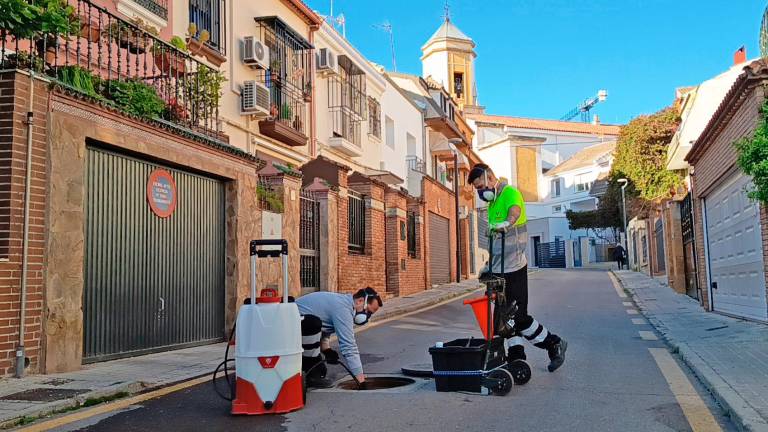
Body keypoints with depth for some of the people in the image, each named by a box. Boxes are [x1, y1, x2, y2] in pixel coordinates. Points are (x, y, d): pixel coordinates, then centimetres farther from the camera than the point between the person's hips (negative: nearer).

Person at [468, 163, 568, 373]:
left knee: (518, 316, -4)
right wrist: (490, 264, 25)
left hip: (513, 268, -9)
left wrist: (508, 222, -57)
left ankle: (554, 344, 14)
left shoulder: (510, 193, -11)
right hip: (499, 269, 9)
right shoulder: (493, 201, 18)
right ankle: (517, 358, 16)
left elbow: (515, 210, -36)